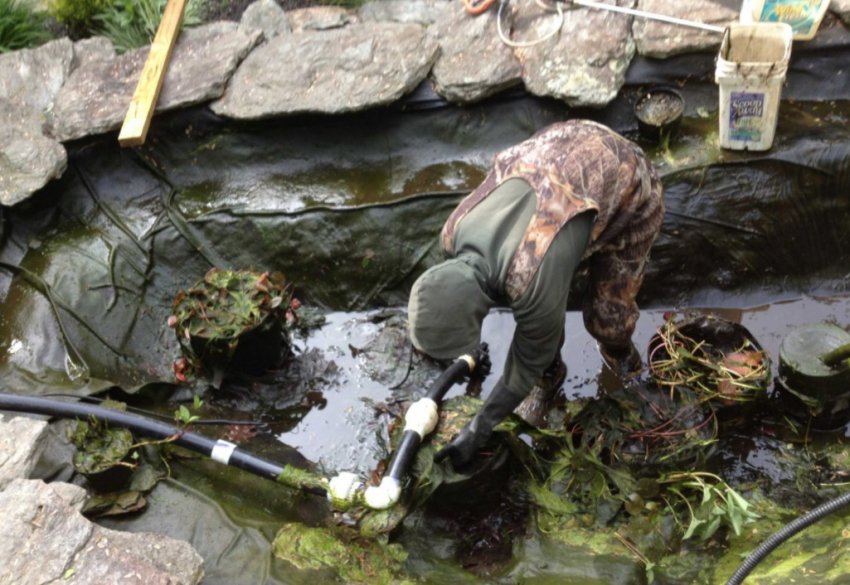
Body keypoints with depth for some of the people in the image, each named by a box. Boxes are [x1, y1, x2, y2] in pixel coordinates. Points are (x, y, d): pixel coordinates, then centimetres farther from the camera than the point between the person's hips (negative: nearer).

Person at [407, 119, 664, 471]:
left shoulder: (533, 282, -38)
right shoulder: (454, 234, -21)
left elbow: (528, 361, -19)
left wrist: (478, 429, -7)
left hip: (628, 184, -5)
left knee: (605, 313, -2)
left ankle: (618, 351, 33)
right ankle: (550, 373, 27)